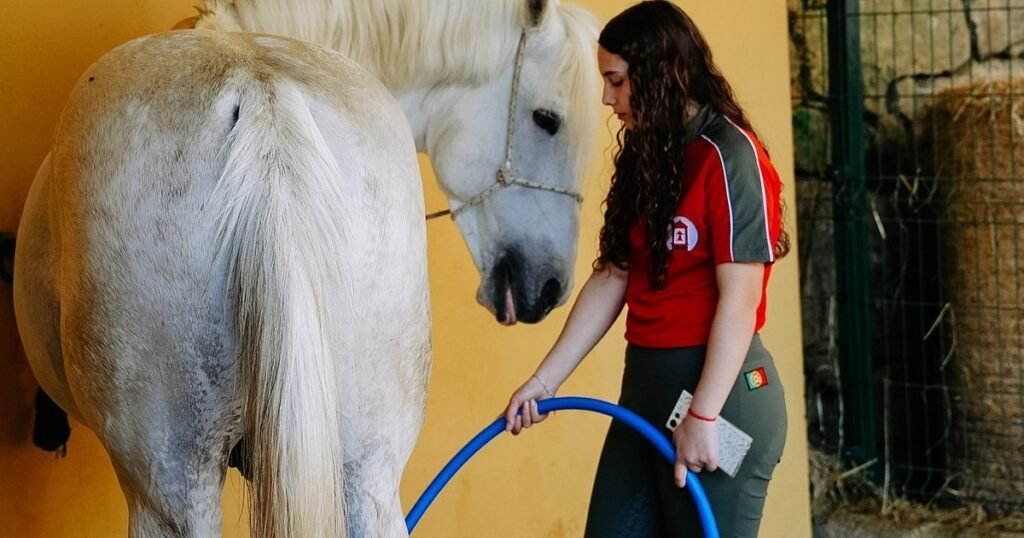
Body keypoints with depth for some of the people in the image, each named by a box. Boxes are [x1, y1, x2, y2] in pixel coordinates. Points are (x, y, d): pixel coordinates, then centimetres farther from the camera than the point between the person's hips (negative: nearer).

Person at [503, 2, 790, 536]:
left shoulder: (730, 156, -13)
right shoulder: (647, 158, 13)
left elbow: (739, 298, -18)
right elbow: (610, 278, 12)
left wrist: (703, 416, -21)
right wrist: (543, 381, 8)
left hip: (719, 389, -8)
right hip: (645, 383, 8)